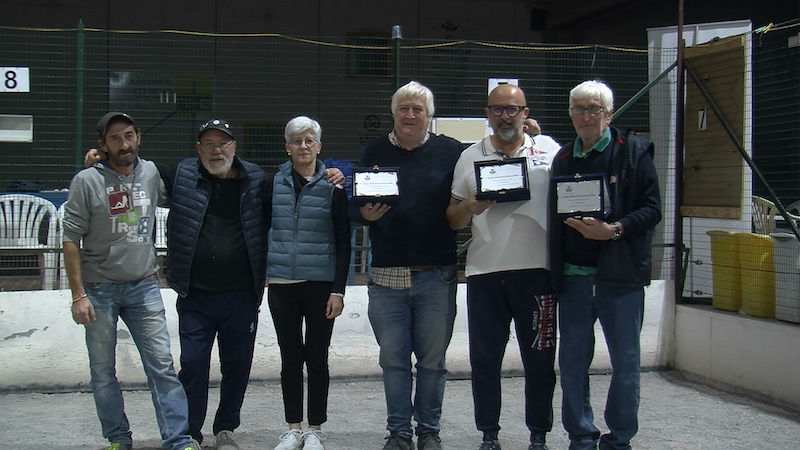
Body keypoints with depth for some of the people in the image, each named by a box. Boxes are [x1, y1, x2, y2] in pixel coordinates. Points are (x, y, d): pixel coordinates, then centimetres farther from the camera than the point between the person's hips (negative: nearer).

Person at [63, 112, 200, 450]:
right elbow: (71, 240, -7)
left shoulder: (151, 173, 3)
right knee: (103, 371, 6)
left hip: (143, 286, 2)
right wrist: (78, 295, -11)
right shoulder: (87, 181, -6)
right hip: (99, 289, -2)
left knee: (162, 364, -2)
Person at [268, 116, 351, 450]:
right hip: (282, 284, 2)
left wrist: (338, 290, -6)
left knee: (317, 357, 5)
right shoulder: (274, 183, 5)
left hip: (320, 284, -2)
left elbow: (343, 241, 0)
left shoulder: (332, 186, 0)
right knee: (290, 357, 7)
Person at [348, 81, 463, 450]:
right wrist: (365, 214, -12)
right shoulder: (375, 152, 9)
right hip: (387, 276, 1)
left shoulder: (450, 152, 4)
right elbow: (355, 206, 8)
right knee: (393, 360, 6)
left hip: (436, 277, -1)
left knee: (432, 360, 6)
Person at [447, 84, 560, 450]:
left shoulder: (549, 150, 7)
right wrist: (471, 207, -8)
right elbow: (453, 220, 11)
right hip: (484, 273, 1)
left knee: (540, 358, 4)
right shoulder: (470, 157, 11)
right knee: (484, 359, 6)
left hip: (536, 270, -1)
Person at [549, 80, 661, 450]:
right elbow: (554, 218, 14)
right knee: (572, 362, 6)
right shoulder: (563, 159, 13)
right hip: (573, 276, 4)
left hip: (620, 275, -3)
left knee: (625, 363, 4)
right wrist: (554, 273, 4)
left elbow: (652, 209, -5)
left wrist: (614, 230, -20)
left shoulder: (634, 152, 1)